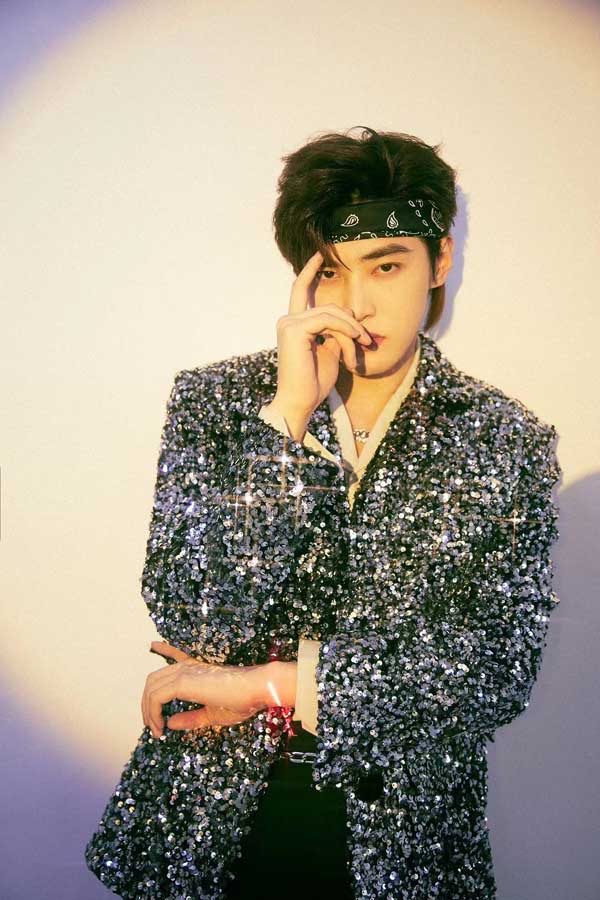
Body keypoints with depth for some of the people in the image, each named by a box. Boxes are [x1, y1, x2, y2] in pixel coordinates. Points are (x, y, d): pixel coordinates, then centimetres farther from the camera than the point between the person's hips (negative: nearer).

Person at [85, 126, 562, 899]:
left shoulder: (508, 443, -6)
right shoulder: (213, 400, -6)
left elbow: (500, 668, -13)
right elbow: (190, 618, -17)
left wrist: (271, 681, -17)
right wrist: (289, 415, -24)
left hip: (403, 838, 1)